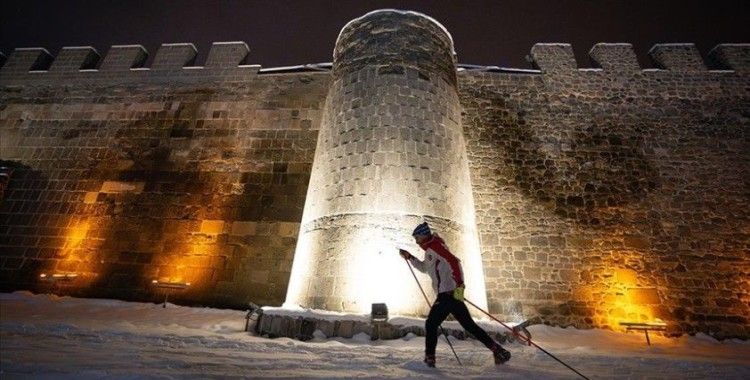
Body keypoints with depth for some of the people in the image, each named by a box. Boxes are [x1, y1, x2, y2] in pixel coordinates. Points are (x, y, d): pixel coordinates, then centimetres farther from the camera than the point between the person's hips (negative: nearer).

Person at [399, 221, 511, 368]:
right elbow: (424, 268, 36)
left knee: (431, 324, 0)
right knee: (469, 325, 13)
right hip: (450, 294, 10)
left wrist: (459, 284, -27)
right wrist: (409, 257, 27)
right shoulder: (430, 249, 20)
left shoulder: (434, 246, -9)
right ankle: (498, 350, 15)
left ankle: (429, 358, 6)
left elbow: (454, 261, -21)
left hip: (449, 294, -10)